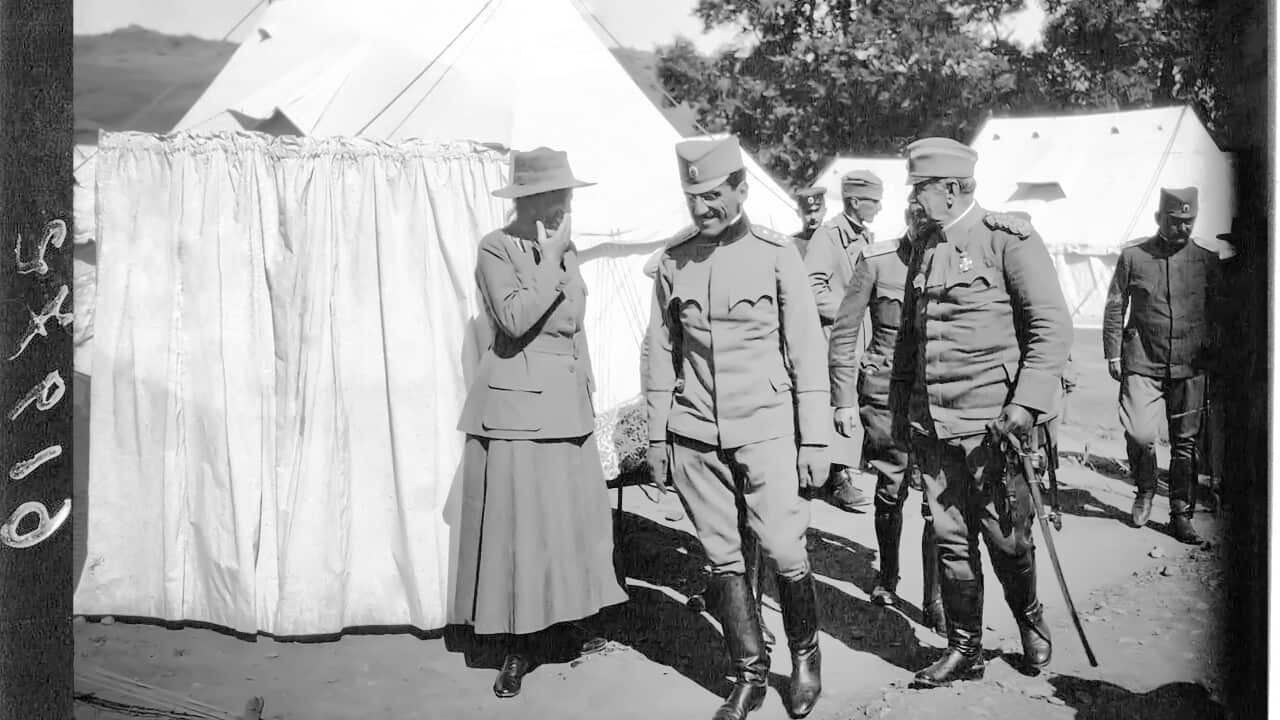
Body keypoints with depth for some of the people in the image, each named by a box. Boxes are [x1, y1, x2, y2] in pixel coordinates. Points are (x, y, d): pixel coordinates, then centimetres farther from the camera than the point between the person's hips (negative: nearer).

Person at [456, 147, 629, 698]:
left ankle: (569, 618, 26)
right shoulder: (497, 248, -9)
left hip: (566, 404, 7)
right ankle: (518, 645, 11)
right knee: (516, 524, 0)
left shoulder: (565, 249, 13)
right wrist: (550, 259, -18)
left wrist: (586, 391, 20)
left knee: (574, 517, 9)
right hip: (515, 404, -6)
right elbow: (514, 320, -23)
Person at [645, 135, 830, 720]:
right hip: (695, 435, 3)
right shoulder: (673, 259, 5)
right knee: (723, 560, 8)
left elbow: (806, 350, -1)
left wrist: (815, 439, -2)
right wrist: (657, 433, 10)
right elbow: (661, 350, 12)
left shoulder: (776, 253, -3)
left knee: (784, 552, -3)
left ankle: (806, 658, 24)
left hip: (765, 429, -3)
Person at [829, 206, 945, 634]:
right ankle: (887, 578, 34)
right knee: (890, 494, 12)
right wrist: (844, 400, -3)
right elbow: (844, 332, 0)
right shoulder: (877, 260, -4)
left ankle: (935, 600, 9)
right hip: (886, 395, 0)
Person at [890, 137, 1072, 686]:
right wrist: (899, 408, 17)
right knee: (950, 539, 9)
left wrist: (1028, 403, -19)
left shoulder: (1009, 239, -7)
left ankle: (1030, 619, 32)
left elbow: (1053, 327, -11)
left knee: (1007, 539, 4)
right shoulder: (924, 248, 13)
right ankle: (964, 650, 21)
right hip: (928, 424, 6)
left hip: (992, 422, -5)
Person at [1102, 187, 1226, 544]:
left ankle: (1181, 513, 16)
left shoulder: (1206, 259, 4)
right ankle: (1144, 490, 18)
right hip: (1143, 363, -1)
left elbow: (1220, 310, 13)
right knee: (1139, 434, -11)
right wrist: (1112, 353, 2)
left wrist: (1213, 348, 7)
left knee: (1185, 441, 5)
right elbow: (1115, 307, 6)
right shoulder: (1132, 257, 1)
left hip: (1190, 366, 1)